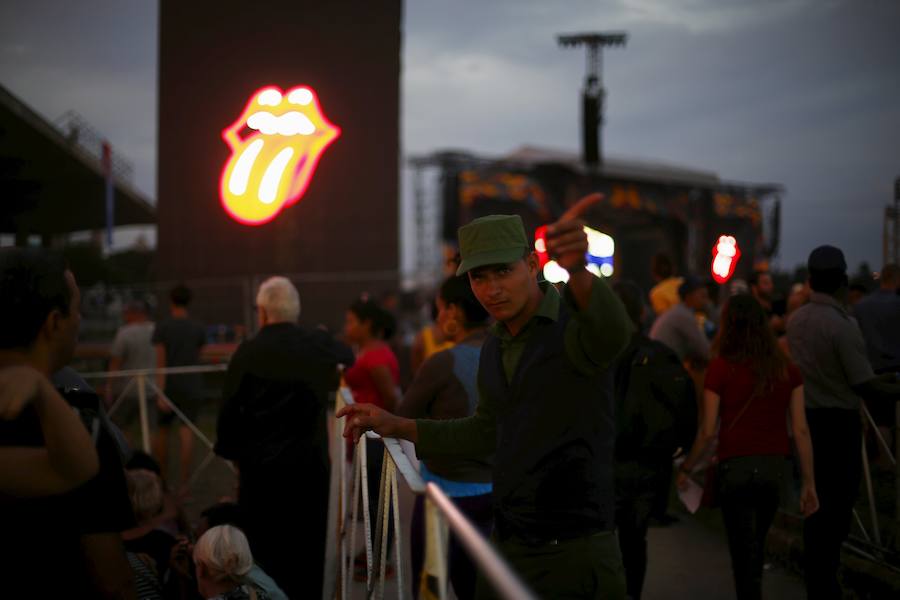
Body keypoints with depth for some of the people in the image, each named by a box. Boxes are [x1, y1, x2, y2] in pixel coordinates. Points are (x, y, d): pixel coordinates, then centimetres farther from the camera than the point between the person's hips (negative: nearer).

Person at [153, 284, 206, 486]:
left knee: (162, 430, 15)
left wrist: (160, 393, -15)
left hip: (169, 385, -1)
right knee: (186, 432, -3)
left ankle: (162, 477, 23)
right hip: (191, 386, 1)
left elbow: (160, 362, -12)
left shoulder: (162, 328, -6)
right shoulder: (198, 328, 1)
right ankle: (183, 482, -8)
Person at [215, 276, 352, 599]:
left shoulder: (247, 352, -9)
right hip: (309, 465, 1)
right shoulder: (319, 345, -3)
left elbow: (229, 412, -7)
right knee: (308, 551, 10)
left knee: (265, 552, 9)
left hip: (259, 467, -1)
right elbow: (348, 358, 20)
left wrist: (231, 452, 8)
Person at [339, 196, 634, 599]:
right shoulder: (494, 348, 8)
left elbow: (611, 332, -42)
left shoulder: (572, 326, -16)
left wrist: (576, 270, -62)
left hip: (574, 554, -7)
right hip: (506, 547, 7)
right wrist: (396, 426, 16)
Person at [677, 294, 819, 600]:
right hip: (775, 467, 4)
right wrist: (808, 482, 5)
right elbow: (801, 430, 0)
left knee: (744, 552, 6)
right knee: (757, 545, 23)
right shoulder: (786, 369, 1)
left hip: (736, 467, -4)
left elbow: (708, 432, -9)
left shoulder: (721, 368, -8)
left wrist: (686, 468, 5)